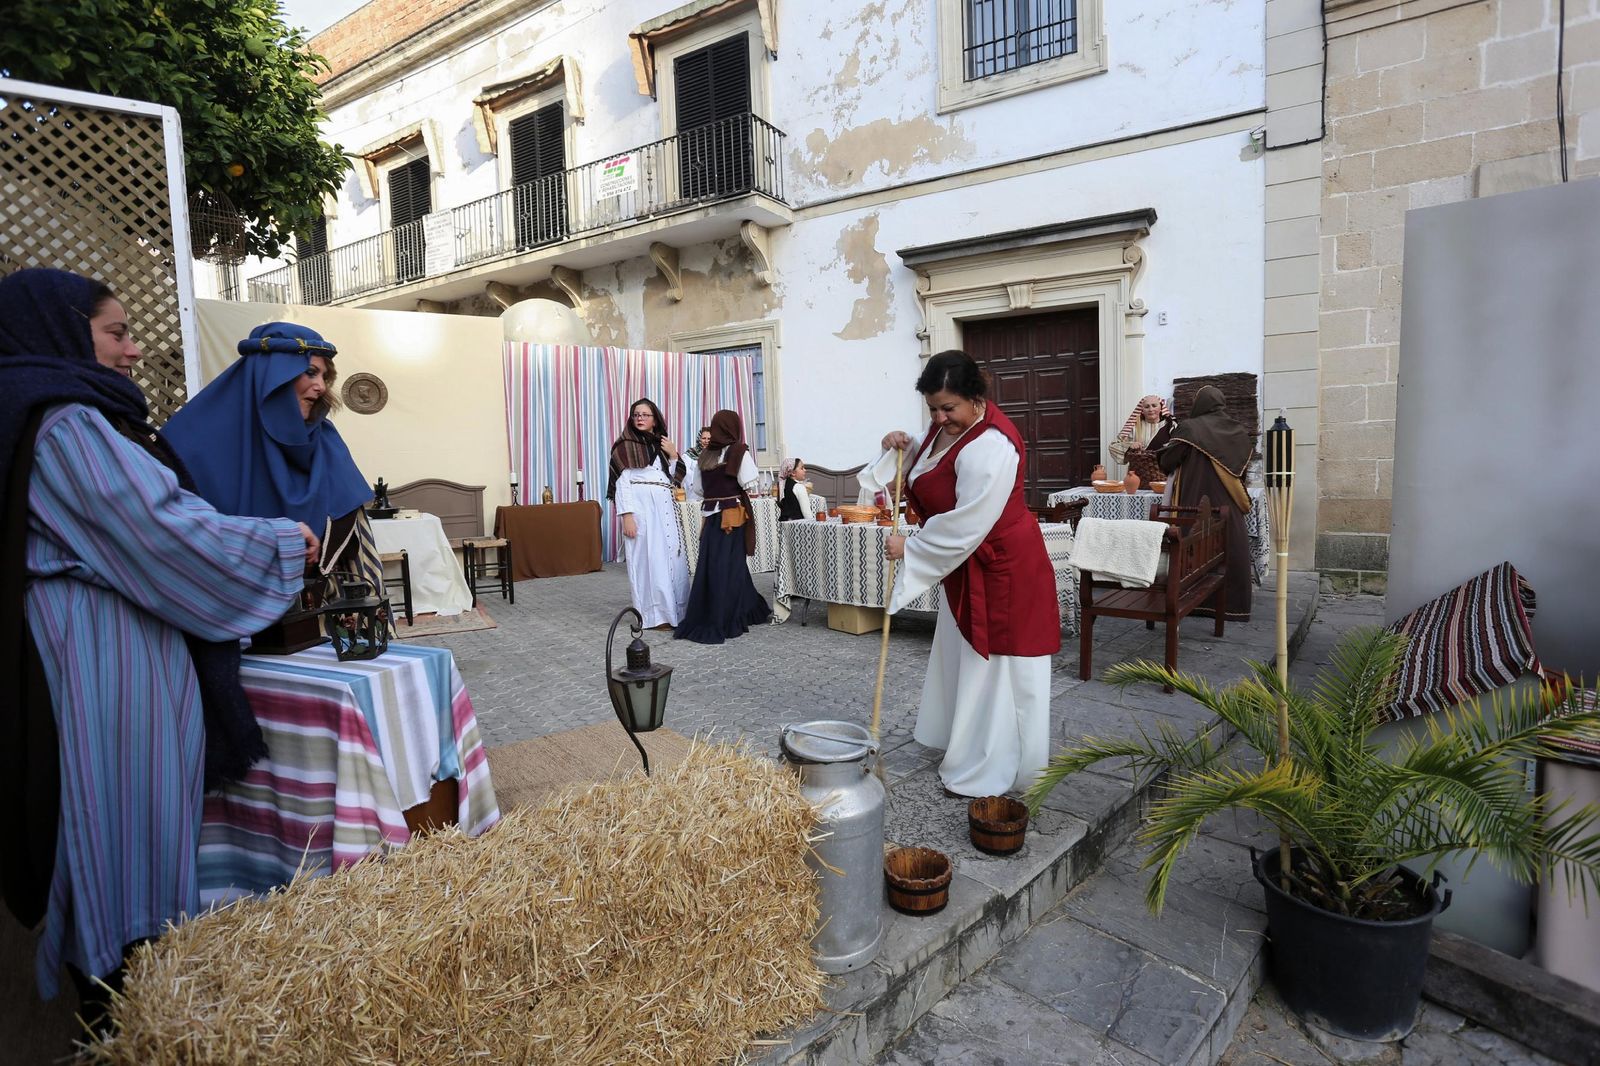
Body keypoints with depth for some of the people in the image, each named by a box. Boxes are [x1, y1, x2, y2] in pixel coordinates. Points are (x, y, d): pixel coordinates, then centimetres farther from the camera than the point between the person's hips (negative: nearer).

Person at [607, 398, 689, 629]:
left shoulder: (662, 445, 17)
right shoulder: (625, 446, 2)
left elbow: (675, 480, 17)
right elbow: (621, 482, -6)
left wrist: (673, 455, 2)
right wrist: (626, 515, -15)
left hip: (665, 507, 5)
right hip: (640, 506, -5)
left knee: (672, 556, 3)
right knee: (648, 557, -5)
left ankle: (675, 609, 12)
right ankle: (655, 614, 2)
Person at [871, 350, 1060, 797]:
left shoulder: (990, 447, -29)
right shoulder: (951, 424, 2)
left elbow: (965, 525, -29)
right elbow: (933, 467, 21)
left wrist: (910, 548, -18)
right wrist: (907, 447, 1)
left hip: (1001, 569, -10)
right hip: (964, 565, 10)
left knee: (993, 669, 1)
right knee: (962, 656, 21)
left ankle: (991, 773, 16)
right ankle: (965, 743, 39)